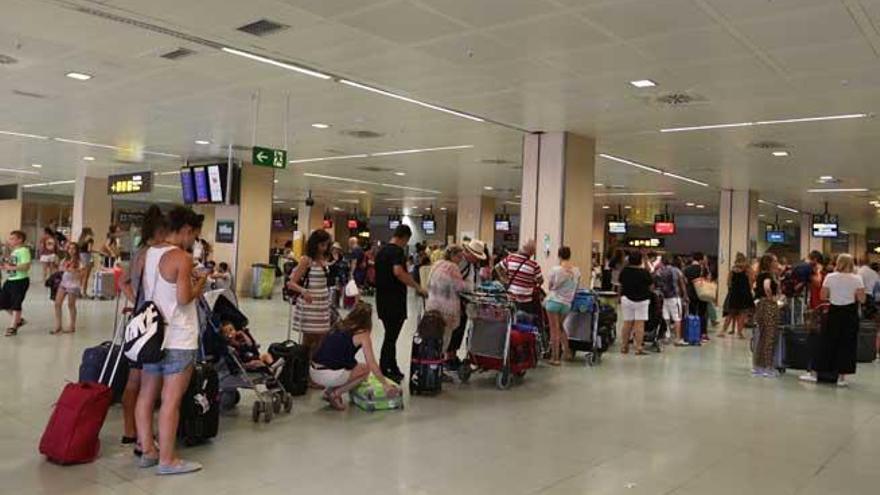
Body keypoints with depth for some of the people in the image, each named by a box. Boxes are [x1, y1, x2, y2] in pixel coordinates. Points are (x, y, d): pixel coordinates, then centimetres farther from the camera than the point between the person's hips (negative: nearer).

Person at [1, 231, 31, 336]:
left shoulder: (23, 250, -15)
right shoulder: (13, 251, 14)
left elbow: (26, 266, -24)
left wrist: (11, 267, -25)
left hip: (20, 281, -10)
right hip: (10, 280, 10)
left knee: (16, 304, -3)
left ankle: (12, 327, 6)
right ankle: (18, 320, 29)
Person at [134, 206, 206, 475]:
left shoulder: (147, 254, 9)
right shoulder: (182, 257, -15)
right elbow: (184, 298, -22)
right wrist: (199, 283, -3)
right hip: (178, 341, -8)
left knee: (146, 395, 13)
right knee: (171, 400, -3)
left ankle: (147, 450, 22)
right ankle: (167, 460, 4)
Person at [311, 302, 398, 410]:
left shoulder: (339, 327, 17)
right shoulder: (362, 334, -2)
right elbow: (372, 364, -4)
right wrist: (385, 383, 8)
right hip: (329, 375, -7)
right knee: (366, 369, 16)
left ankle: (329, 390, 15)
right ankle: (335, 393, 5)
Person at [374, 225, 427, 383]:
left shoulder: (381, 251, 13)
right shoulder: (397, 251, -14)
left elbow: (375, 274, 21)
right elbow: (398, 272, -31)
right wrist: (418, 287, -27)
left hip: (382, 299, 9)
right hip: (395, 301, -9)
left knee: (390, 335, 16)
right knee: (391, 337, -3)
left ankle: (393, 369, 24)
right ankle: (383, 373, 0)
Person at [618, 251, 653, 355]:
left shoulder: (624, 271, -2)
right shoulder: (644, 272, -13)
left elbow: (621, 284, 9)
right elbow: (650, 286, -4)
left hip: (626, 298, 4)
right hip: (641, 300, -4)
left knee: (627, 323, 11)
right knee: (640, 324, -2)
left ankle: (624, 346, 16)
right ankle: (638, 348, -5)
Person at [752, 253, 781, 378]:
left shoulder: (761, 274, 13)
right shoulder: (768, 275, -14)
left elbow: (756, 287, 27)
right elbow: (766, 286, -33)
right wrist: (771, 297, -19)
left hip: (761, 305, 9)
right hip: (769, 306, -9)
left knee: (762, 337, 13)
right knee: (769, 337, -3)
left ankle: (757, 366, 19)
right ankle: (767, 367, 1)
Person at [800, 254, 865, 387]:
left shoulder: (830, 277, -4)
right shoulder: (857, 279, -6)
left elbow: (823, 296, -3)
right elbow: (862, 299, -8)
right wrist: (851, 295, 11)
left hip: (834, 312, 1)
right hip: (850, 313, -1)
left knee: (826, 342, 8)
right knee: (846, 344, 6)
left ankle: (814, 373, 10)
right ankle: (841, 377, 8)